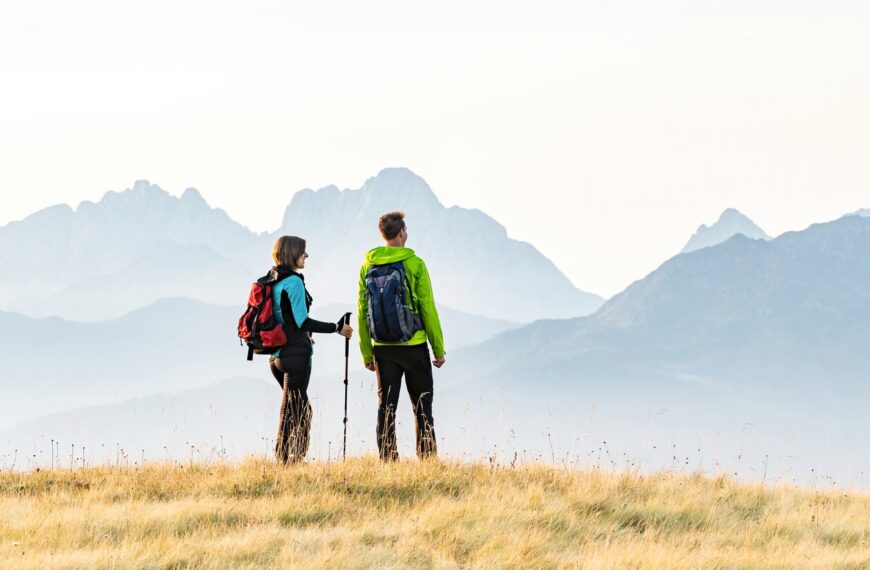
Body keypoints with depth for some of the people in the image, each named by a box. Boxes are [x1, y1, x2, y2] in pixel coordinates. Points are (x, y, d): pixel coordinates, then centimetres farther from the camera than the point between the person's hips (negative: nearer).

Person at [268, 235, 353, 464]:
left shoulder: (271, 282, 13)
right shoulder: (293, 281, -13)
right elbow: (302, 321, -18)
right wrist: (336, 328, -12)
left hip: (276, 356, 9)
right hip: (296, 353, -9)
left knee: (303, 411, 16)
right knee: (291, 411, -4)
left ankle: (293, 458, 14)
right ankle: (285, 459, -5)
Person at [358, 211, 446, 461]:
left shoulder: (367, 266, 3)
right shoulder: (414, 264, -8)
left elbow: (362, 312, 5)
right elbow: (428, 309, -7)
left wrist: (367, 354, 12)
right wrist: (439, 349, -1)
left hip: (383, 347, 3)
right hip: (414, 345, -3)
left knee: (386, 407, 7)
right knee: (422, 407, 5)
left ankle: (388, 461, 3)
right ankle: (427, 459, 3)